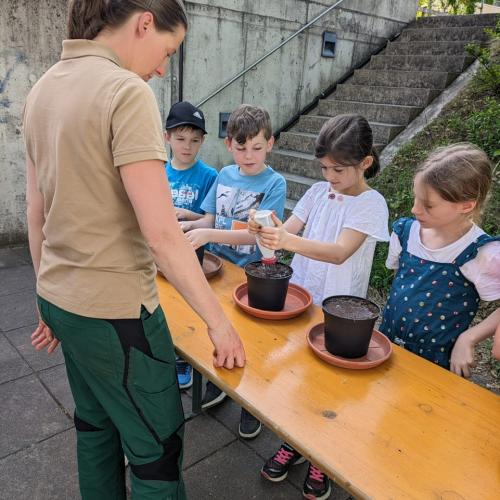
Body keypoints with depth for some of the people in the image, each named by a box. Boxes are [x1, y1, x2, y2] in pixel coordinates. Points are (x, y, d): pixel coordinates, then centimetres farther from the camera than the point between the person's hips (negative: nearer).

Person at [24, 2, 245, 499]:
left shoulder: (43, 88, 6)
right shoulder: (126, 92, -19)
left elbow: (36, 213, 10)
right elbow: (160, 233, -24)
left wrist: (48, 297, 18)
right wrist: (218, 321, -16)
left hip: (60, 298, 9)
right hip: (113, 308, -8)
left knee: (95, 424, 26)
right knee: (157, 448, 11)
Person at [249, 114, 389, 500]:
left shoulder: (371, 204, -11)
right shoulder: (318, 192, 5)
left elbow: (340, 252, -25)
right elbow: (287, 233, -2)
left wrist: (288, 240, -40)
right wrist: (266, 230, -26)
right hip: (298, 296, 4)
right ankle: (293, 442, 35)